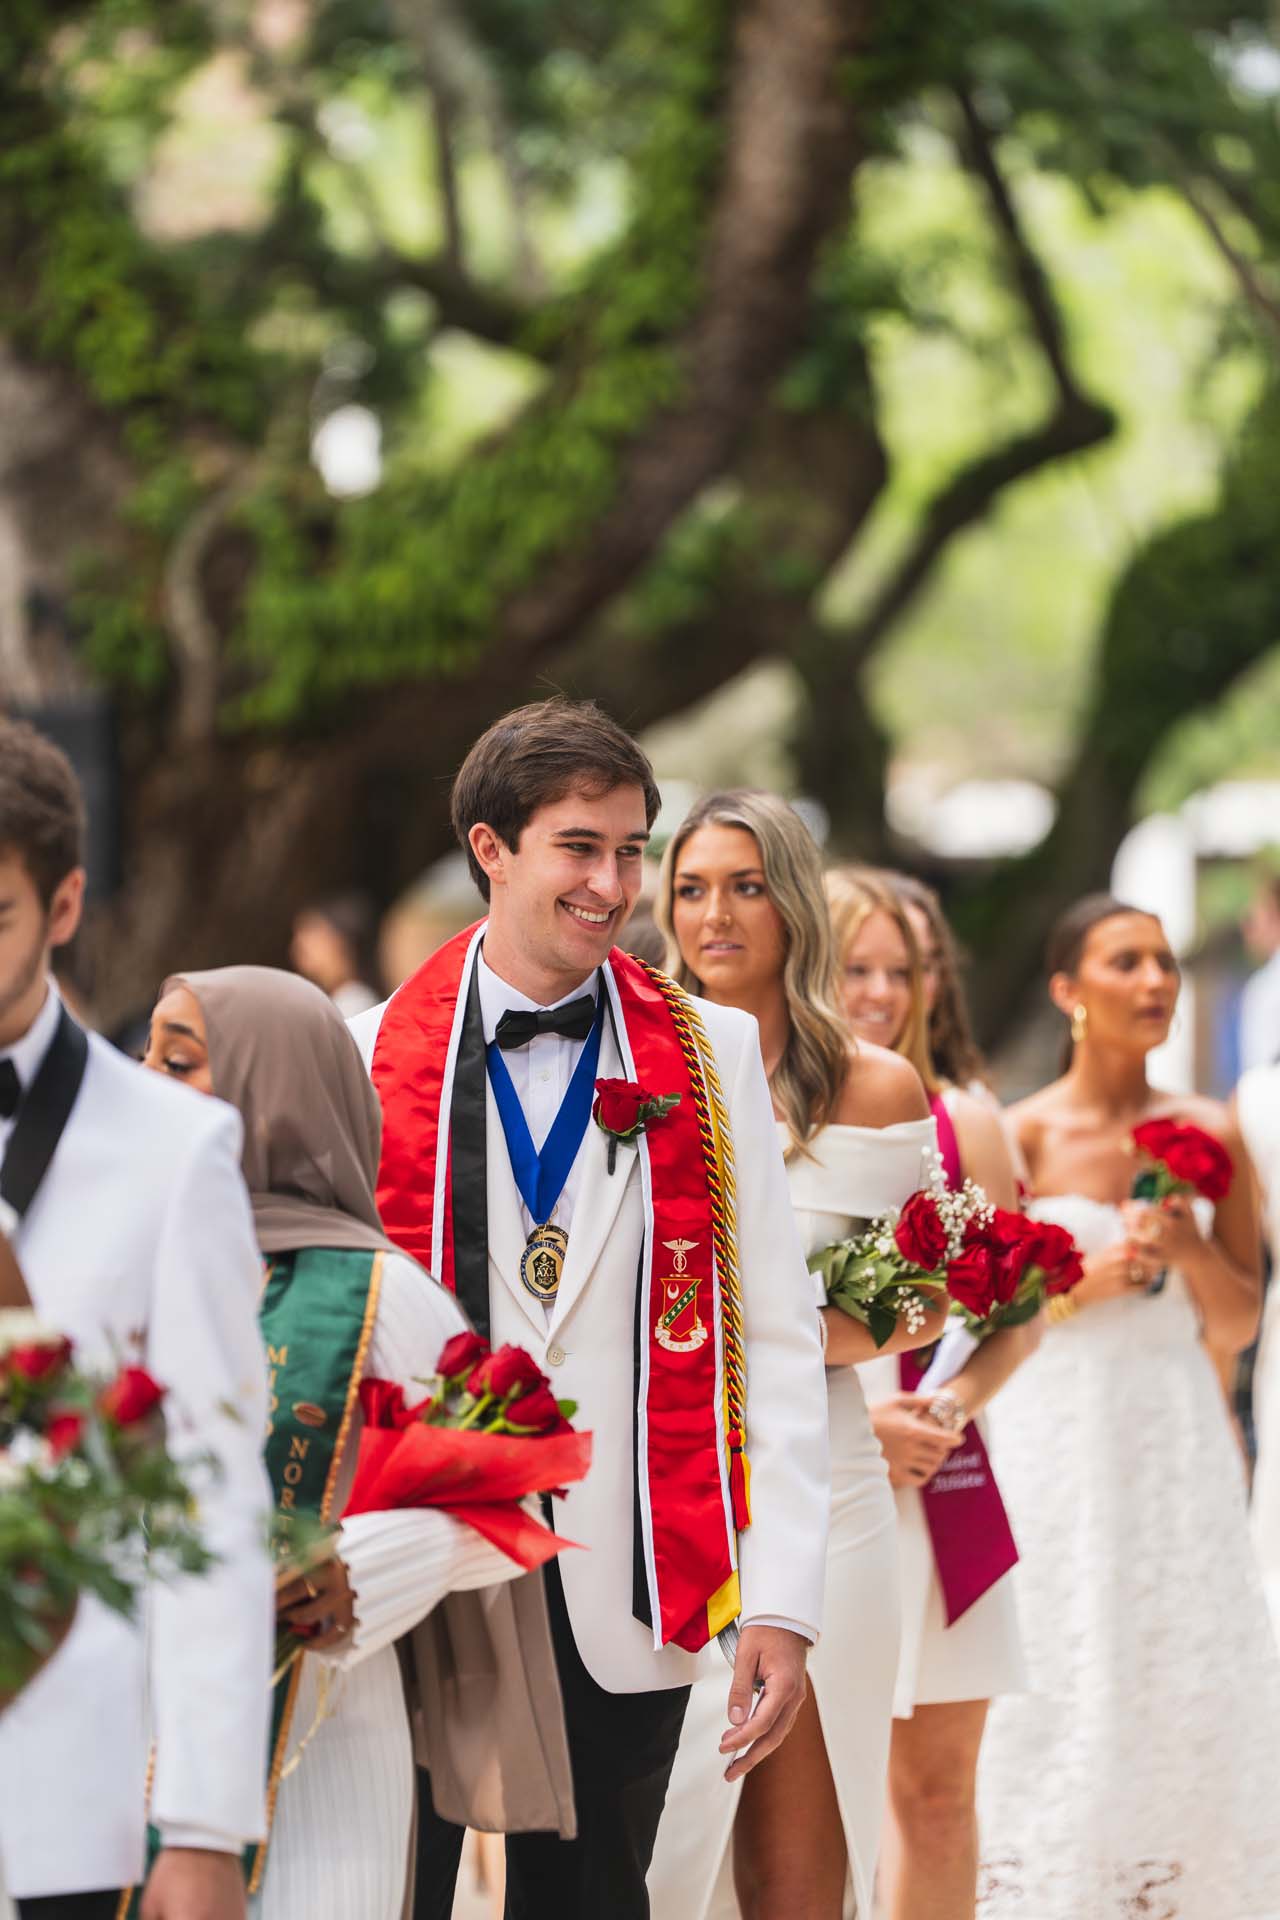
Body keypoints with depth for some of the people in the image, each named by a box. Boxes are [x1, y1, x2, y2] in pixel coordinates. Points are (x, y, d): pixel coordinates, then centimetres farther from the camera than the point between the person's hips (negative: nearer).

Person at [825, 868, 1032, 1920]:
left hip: (938, 1481, 3)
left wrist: (953, 1403, -8)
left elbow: (1018, 1316, 11)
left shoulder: (964, 1122, 9)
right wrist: (849, 1420, -13)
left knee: (939, 1784, 6)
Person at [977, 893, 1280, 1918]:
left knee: (1192, 1687, 0)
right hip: (1056, 1438, -3)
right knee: (1064, 1695, -4)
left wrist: (1193, 1254, -9)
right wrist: (1086, 1282, -15)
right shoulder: (1022, 1134, -3)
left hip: (1179, 1439, 3)